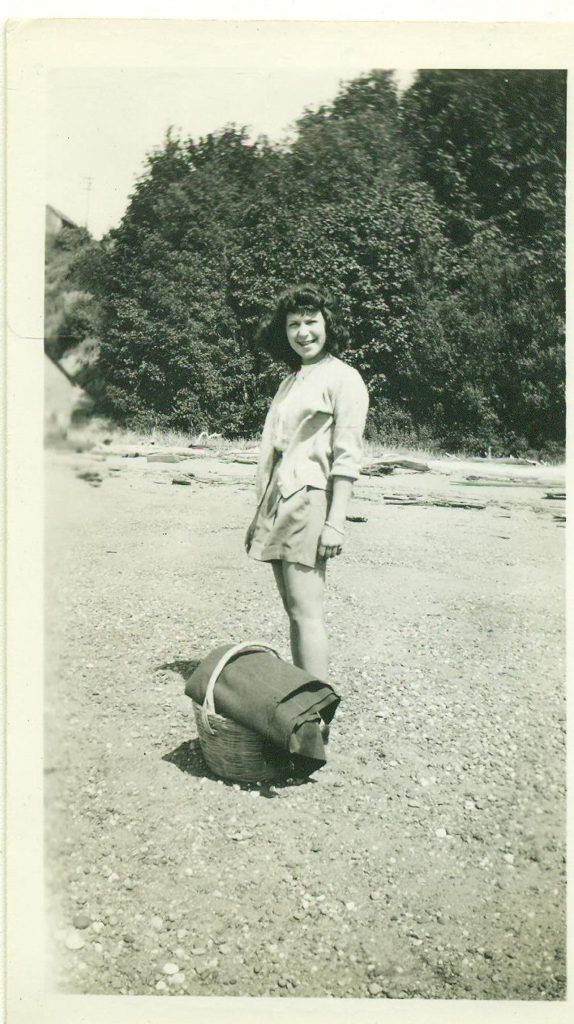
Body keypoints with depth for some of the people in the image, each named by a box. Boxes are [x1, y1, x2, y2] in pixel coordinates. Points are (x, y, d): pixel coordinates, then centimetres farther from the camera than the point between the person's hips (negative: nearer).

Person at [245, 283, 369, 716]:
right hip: (280, 503, 8)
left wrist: (336, 521, -18)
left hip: (311, 502, -8)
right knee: (294, 610, 10)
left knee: (306, 612, -11)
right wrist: (261, 515, 19)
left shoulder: (343, 378, -3)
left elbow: (347, 456, -10)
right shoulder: (291, 381, 21)